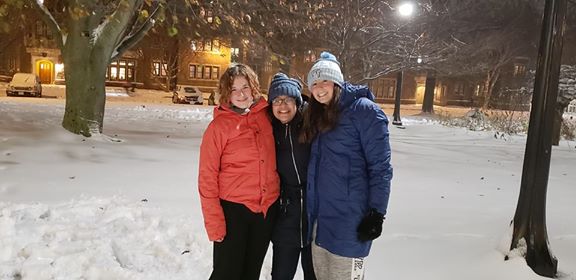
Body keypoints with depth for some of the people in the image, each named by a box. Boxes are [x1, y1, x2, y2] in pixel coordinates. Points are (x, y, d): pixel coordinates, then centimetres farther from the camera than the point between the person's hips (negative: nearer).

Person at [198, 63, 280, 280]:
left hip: (267, 209, 4)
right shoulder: (219, 125, -10)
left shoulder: (266, 115, 2)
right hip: (233, 210, -4)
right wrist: (214, 221, -13)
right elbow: (207, 178, -9)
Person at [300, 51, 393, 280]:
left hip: (349, 219, -7)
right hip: (319, 216, 8)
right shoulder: (318, 117, 13)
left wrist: (377, 212, -16)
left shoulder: (363, 109, -10)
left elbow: (380, 166, -13)